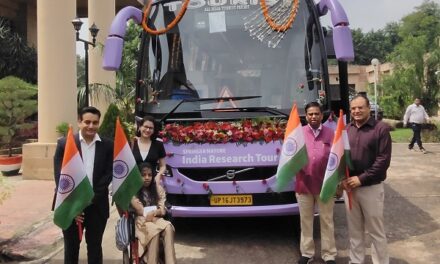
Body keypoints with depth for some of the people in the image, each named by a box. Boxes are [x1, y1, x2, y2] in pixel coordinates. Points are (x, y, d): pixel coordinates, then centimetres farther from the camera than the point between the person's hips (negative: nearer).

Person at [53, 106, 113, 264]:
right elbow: (60, 177, -7)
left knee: (95, 248, 12)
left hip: (97, 206, 1)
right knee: (71, 249, 12)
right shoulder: (64, 143, -3)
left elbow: (108, 174, -2)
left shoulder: (108, 145, 1)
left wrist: (90, 199, -12)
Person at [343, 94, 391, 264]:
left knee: (376, 230, 6)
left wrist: (361, 178, -16)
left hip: (371, 187, -4)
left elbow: (383, 160, -12)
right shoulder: (346, 129, 7)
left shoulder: (381, 128, -7)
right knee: (354, 230, 15)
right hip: (349, 186, 4)